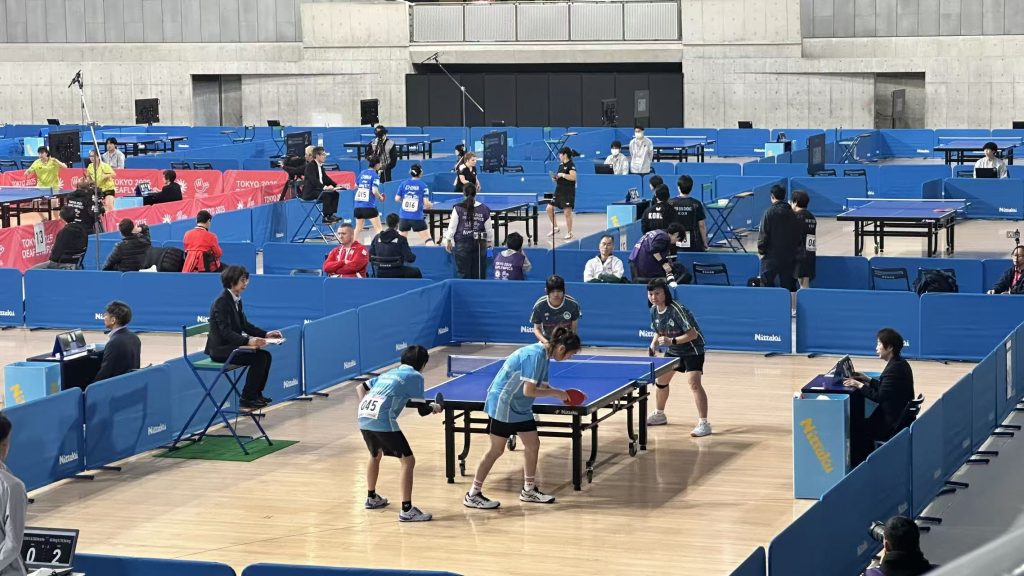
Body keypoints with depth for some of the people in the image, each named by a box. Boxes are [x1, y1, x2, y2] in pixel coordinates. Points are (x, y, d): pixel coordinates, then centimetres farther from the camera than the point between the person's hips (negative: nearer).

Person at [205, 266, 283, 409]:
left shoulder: (236, 300, 9)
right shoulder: (222, 302, -19)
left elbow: (245, 325, 15)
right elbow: (226, 332, -27)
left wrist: (266, 334, 2)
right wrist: (248, 341, -40)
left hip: (231, 345, 9)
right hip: (221, 349, -9)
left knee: (265, 355, -3)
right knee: (258, 358, -20)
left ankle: (256, 394, 7)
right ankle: (247, 399, -12)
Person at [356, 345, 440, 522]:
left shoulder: (389, 374, 27)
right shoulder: (415, 376, 6)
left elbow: (360, 387, 30)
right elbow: (422, 410, 4)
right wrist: (434, 408, 24)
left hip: (364, 419, 8)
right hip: (383, 422, -8)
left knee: (375, 455, 33)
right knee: (408, 461, -1)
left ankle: (371, 498, 48)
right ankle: (407, 510, -6)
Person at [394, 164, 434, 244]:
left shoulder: (403, 184, 1)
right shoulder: (423, 185, -6)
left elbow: (397, 199, 4)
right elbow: (426, 203, -10)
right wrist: (430, 205, 12)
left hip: (404, 217, 3)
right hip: (417, 218, -3)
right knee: (427, 238, 0)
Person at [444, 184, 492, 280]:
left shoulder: (458, 208, -5)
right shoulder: (484, 209, 2)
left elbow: (452, 226, 0)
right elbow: (488, 229, 8)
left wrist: (448, 240, 11)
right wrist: (489, 241, 21)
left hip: (462, 244, -2)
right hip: (479, 243, 2)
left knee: (463, 274, 2)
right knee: (478, 275, 5)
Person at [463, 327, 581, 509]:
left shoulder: (544, 355, 6)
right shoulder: (535, 355, -24)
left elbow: (542, 387, 12)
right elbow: (529, 391, -27)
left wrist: (563, 395, -5)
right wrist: (556, 393, -16)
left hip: (520, 407, 10)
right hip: (503, 404, -10)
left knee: (533, 444, 10)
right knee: (496, 450, -4)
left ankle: (529, 490, 24)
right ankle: (473, 495, 4)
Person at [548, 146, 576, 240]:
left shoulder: (571, 165, -11)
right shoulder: (561, 165, 13)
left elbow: (573, 177, -24)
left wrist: (562, 175, -22)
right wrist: (555, 178, 4)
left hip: (568, 192, -9)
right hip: (559, 191, 9)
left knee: (567, 212, -6)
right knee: (549, 208, 5)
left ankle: (569, 233, 5)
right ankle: (555, 228, 19)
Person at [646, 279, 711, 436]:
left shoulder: (677, 310, -28)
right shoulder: (654, 310, -4)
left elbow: (692, 334, -28)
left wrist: (672, 341, -35)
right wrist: (654, 343, -7)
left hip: (692, 349, -8)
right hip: (673, 351, 8)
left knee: (694, 382, -23)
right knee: (661, 380, 16)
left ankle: (703, 423, -23)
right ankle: (659, 415, 40)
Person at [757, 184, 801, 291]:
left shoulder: (769, 212, -11)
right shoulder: (792, 213, 3)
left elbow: (763, 234, -12)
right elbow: (797, 234, 8)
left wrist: (761, 250, -1)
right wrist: (795, 248, 19)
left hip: (771, 255, -5)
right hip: (789, 256, 5)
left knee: (766, 283, 2)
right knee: (788, 285, 8)